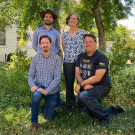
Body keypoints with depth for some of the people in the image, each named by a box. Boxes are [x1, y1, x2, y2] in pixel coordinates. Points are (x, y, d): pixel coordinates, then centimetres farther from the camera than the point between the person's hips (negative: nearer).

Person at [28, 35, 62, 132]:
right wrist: (32, 85, -20)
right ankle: (34, 122, -14)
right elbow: (30, 75, 1)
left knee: (49, 117, 4)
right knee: (36, 95, -37)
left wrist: (47, 90, -24)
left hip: (52, 89, 0)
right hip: (39, 85, 1)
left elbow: (57, 78, -13)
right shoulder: (36, 58, 0)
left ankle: (48, 105, 40)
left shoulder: (57, 59, -8)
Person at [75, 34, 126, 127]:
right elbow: (77, 74, 0)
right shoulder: (81, 56, 7)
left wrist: (80, 84, -19)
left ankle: (104, 117, -16)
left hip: (102, 87, -8)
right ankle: (116, 110, 35)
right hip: (88, 88, 8)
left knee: (83, 96, -36)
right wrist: (85, 84, -18)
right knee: (92, 114, 16)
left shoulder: (101, 57, -15)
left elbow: (97, 78, -23)